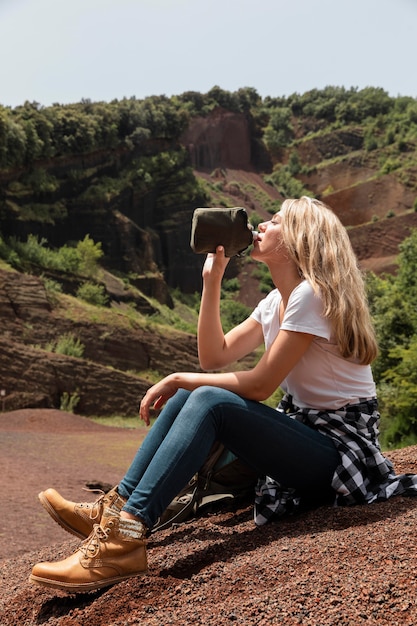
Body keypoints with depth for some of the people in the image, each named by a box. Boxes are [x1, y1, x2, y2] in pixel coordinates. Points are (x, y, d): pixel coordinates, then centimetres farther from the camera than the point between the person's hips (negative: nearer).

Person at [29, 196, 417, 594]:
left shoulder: (312, 294, -15)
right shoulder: (276, 301, 12)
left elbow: (260, 385, -19)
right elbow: (214, 357, 7)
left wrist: (179, 380, -11)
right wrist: (212, 279, 1)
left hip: (342, 446, -9)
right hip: (305, 430, 9)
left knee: (209, 401, -26)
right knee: (188, 396, -4)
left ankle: (127, 537, -31)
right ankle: (115, 508, -7)